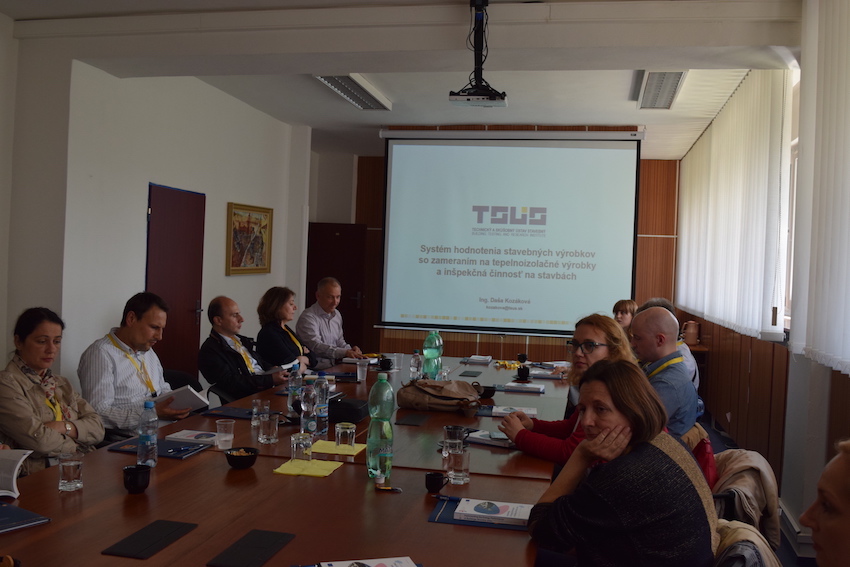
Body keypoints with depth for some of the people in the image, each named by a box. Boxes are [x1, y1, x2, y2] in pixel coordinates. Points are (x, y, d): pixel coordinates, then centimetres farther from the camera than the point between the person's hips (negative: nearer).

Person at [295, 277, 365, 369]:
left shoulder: (337, 315, 17)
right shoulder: (308, 317, -12)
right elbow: (315, 346, -23)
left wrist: (350, 350, 2)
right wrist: (345, 352, -32)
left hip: (335, 366, 8)